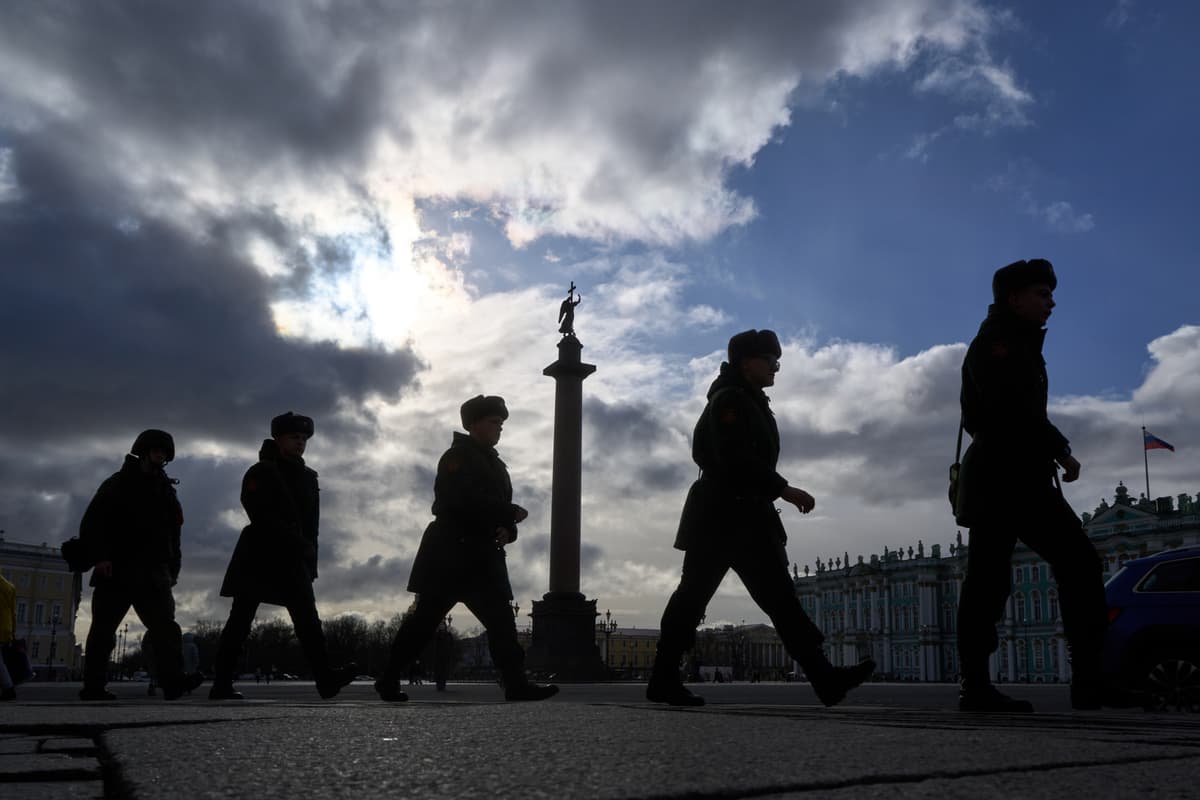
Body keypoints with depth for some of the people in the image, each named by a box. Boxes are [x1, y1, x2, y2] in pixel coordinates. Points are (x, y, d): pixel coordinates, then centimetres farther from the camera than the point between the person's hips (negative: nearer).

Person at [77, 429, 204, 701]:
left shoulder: (166, 490, 19)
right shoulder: (118, 484, 4)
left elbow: (173, 534, 20)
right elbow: (92, 522, -5)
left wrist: (172, 568, 10)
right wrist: (99, 556, -18)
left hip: (153, 573, 4)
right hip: (116, 570, -4)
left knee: (165, 625, -12)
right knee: (104, 628, 1)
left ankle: (173, 679, -22)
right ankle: (93, 685, 7)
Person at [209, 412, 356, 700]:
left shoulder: (308, 477, 16)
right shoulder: (261, 472, -1)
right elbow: (262, 517, -13)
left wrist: (308, 556, 6)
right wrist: (297, 544, -16)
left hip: (294, 558, 5)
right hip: (259, 555, -5)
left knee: (307, 616, -9)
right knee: (241, 620, -3)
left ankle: (325, 677, -19)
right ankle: (221, 684, 2)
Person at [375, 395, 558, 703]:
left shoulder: (494, 464, 19)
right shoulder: (458, 456, -6)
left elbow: (498, 508, 18)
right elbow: (463, 500, -22)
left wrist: (508, 529, -6)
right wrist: (511, 513, -16)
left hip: (483, 554, 8)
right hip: (451, 552, -8)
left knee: (501, 619, -2)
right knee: (424, 618, -2)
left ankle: (517, 684, -5)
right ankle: (388, 679, 9)